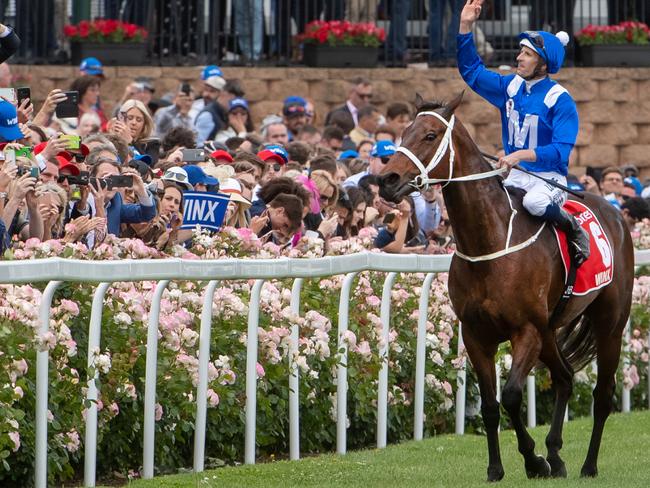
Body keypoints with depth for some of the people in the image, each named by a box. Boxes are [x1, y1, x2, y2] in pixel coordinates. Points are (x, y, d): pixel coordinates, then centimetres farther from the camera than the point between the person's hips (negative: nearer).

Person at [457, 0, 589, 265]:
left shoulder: (560, 100, -14)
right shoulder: (511, 86, 6)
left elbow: (560, 152, -21)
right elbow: (472, 71, 14)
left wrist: (522, 155, -33)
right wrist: (465, 26, 4)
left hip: (549, 179, -6)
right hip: (515, 178, 7)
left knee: (534, 202, -38)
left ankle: (574, 230, -12)